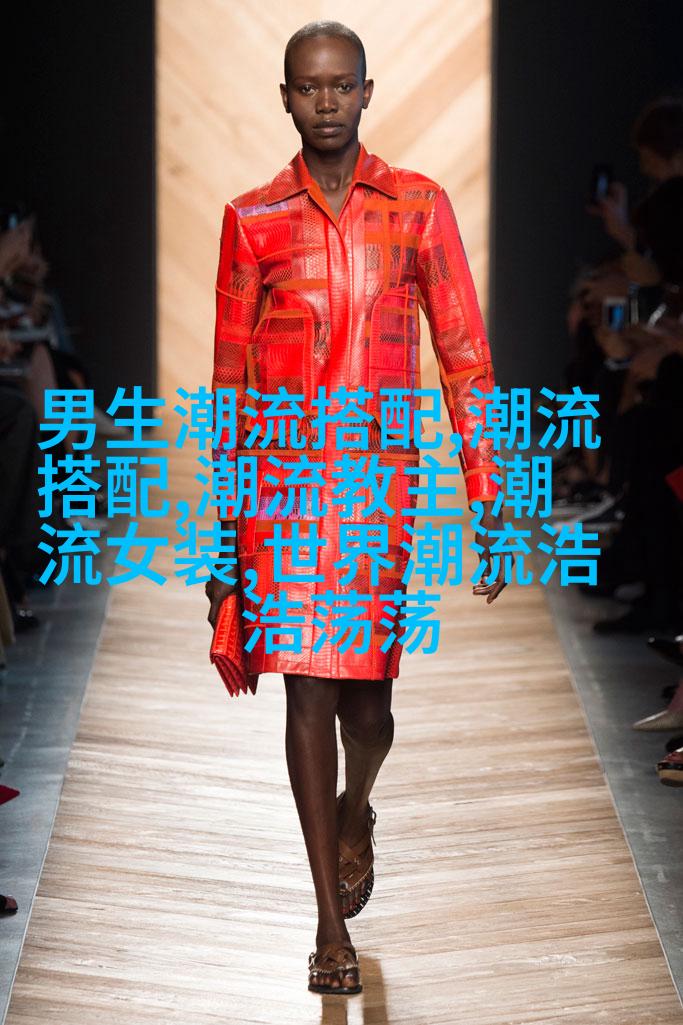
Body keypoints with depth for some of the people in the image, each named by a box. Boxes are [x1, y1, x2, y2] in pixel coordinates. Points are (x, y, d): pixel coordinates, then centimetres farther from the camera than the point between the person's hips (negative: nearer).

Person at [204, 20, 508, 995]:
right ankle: (332, 922, 7)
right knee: (309, 689, -3)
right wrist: (223, 534, 9)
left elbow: (464, 356, 3)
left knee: (364, 694, 4)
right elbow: (231, 379, 10)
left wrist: (491, 503, -2)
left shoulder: (418, 206, 3)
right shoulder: (253, 220, 5)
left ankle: (355, 808, 41)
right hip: (283, 482, 0)